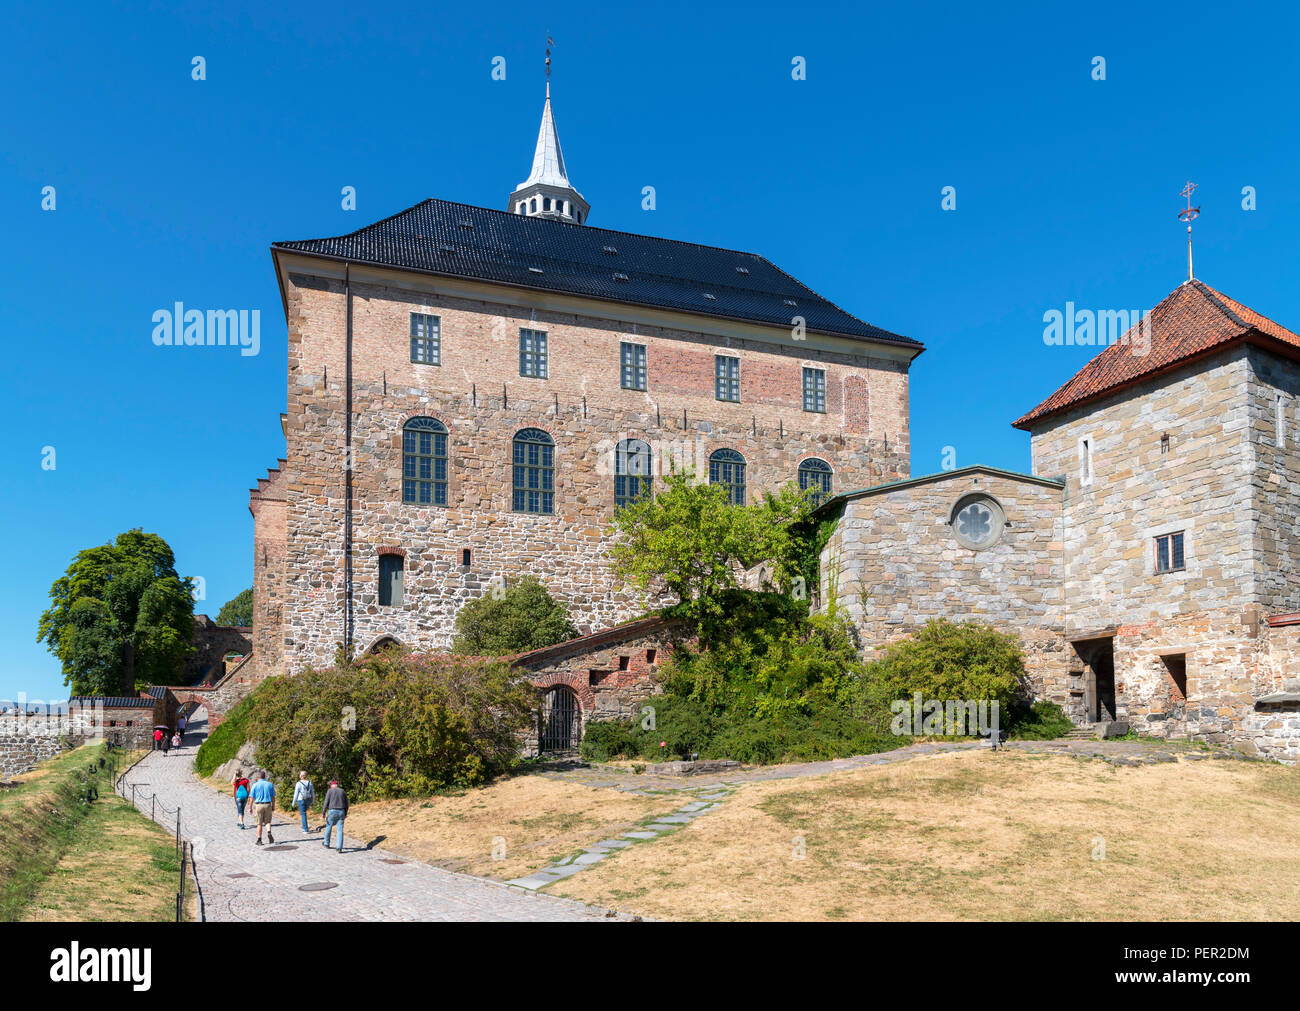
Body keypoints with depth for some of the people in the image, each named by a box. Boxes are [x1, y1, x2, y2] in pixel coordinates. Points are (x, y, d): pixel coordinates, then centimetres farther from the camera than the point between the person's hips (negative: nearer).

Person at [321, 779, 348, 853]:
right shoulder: (342, 791, 9)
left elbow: (326, 802, -8)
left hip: (332, 812, -2)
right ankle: (339, 848, -6)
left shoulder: (329, 791, -2)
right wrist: (345, 813, 22)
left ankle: (327, 844, 33)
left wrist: (324, 813, -3)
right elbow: (346, 803, 12)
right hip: (341, 812, 2)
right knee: (340, 830, 2)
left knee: (328, 828, 19)